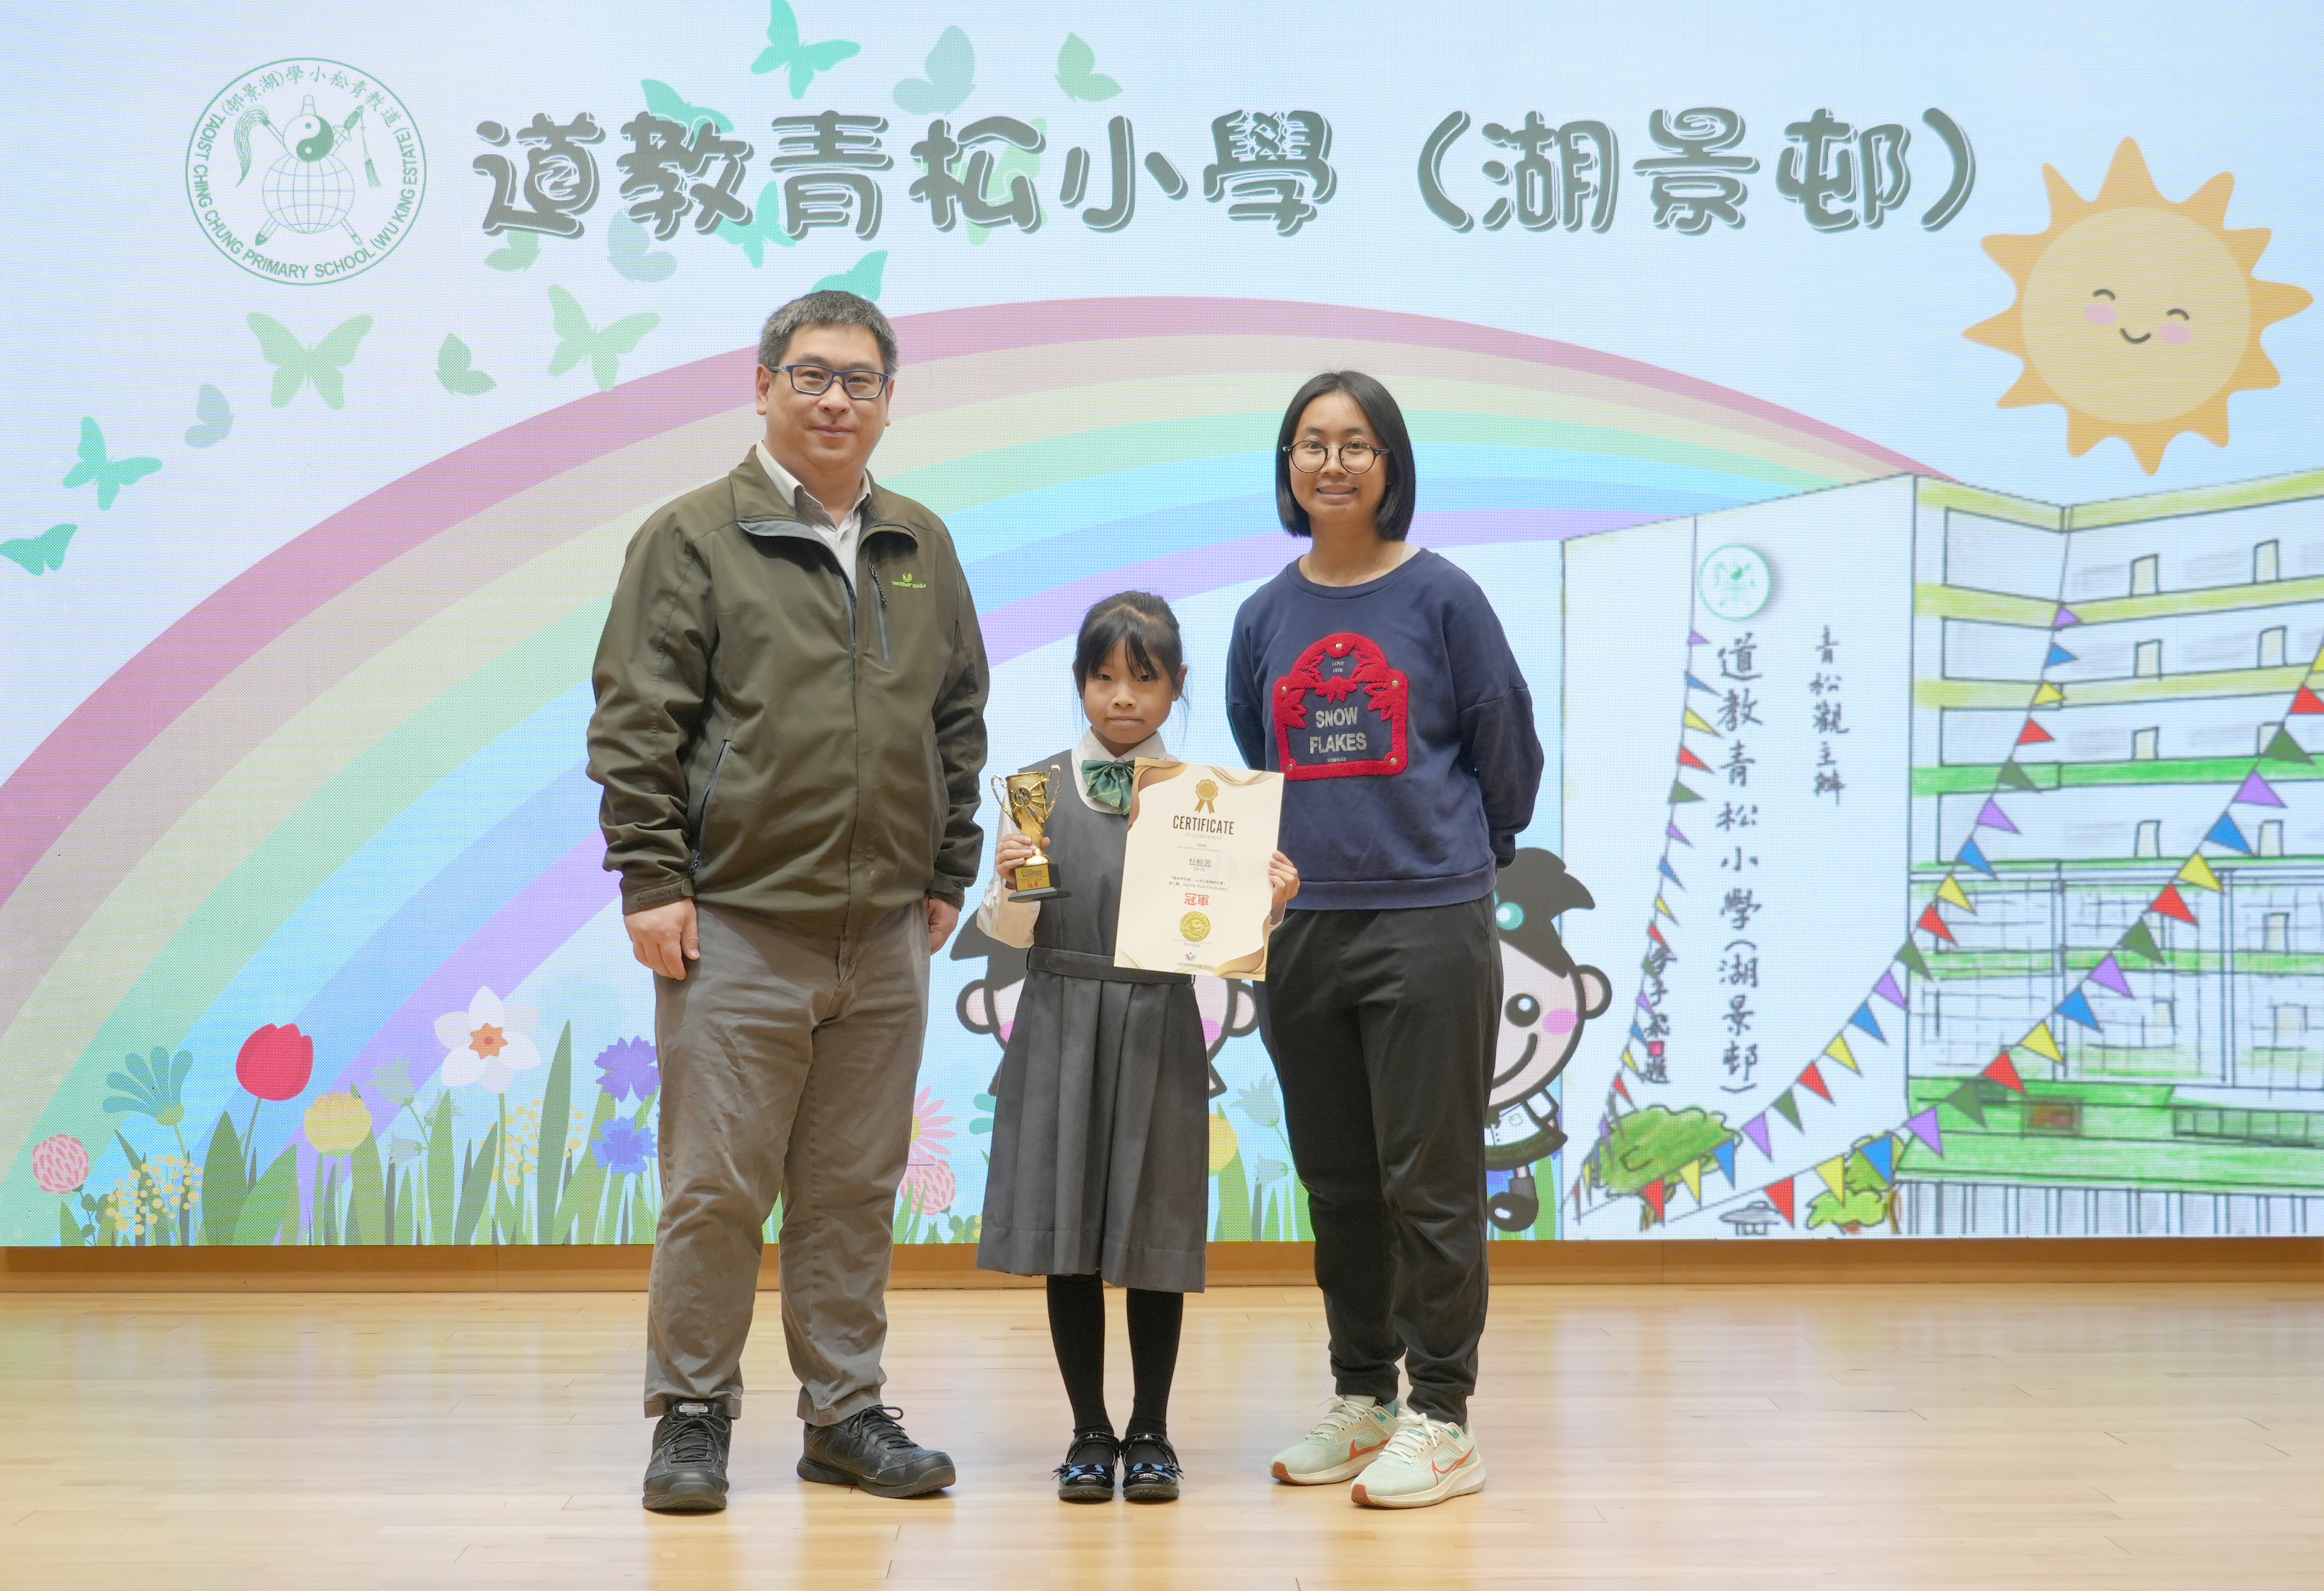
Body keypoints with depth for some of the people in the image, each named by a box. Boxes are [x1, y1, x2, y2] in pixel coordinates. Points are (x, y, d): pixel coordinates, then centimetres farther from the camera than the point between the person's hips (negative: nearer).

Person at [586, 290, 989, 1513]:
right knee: (716, 1185, 0)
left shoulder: (922, 548, 14)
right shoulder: (694, 539, -1)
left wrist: (947, 873, 14)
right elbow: (635, 721, -5)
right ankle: (692, 1412, 14)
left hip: (886, 934, 5)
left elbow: (958, 720, 19)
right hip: (738, 927, -4)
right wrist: (652, 879, -10)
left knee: (856, 1186, 11)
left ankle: (846, 1411, 22)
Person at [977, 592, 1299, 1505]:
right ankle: (1090, 1432, 17)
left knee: (1153, 1233, 5)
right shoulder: (1039, 786, 4)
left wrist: (1271, 904, -17)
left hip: (1160, 1028, 0)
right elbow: (1014, 933, 4)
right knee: (1069, 1231, 5)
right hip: (1062, 1026, 1)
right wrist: (1009, 886, -16)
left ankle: (1150, 1433, 18)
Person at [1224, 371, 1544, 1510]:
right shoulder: (1265, 615, 9)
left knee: (1429, 1178, -2)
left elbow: (1508, 750, 5)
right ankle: (1360, 1399, 23)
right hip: (1299, 932, 4)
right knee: (1336, 1180, 12)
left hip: (1429, 925, -4)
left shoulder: (1442, 596, -2)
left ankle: (1440, 1418, 6)